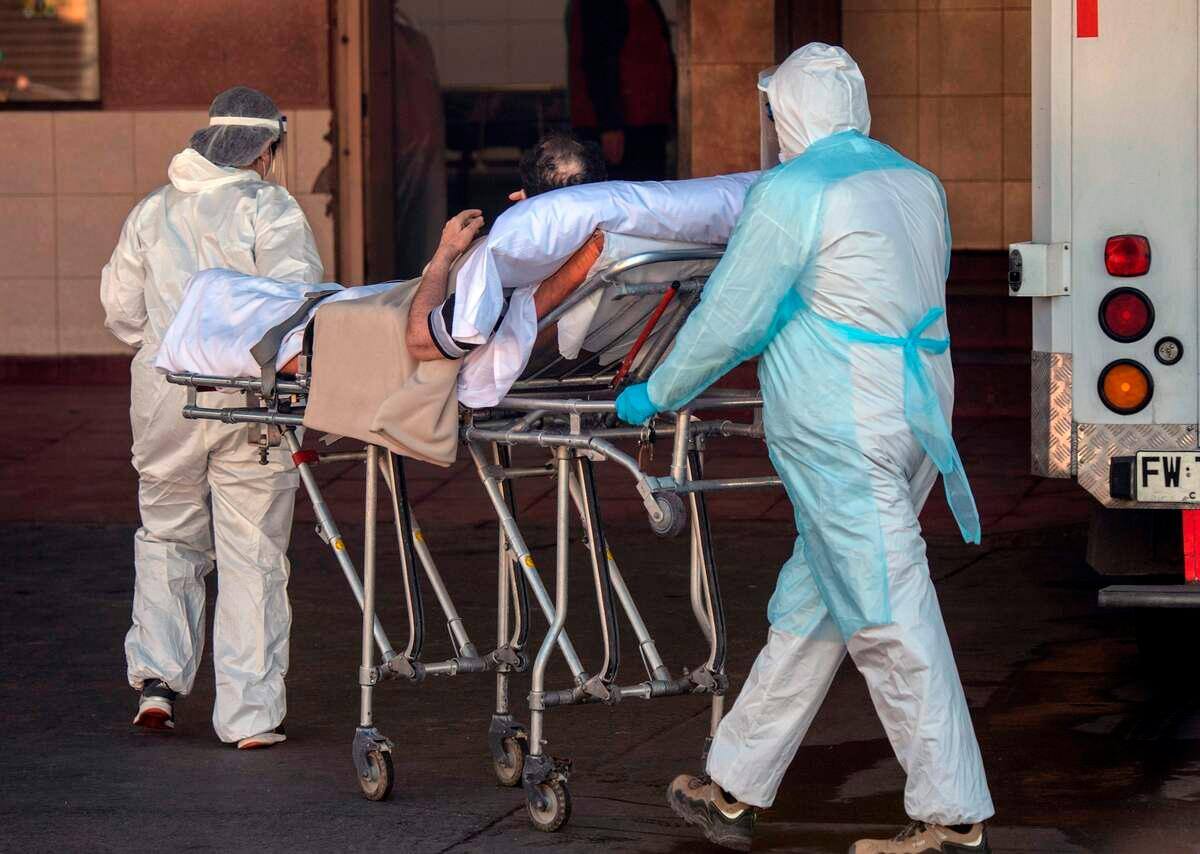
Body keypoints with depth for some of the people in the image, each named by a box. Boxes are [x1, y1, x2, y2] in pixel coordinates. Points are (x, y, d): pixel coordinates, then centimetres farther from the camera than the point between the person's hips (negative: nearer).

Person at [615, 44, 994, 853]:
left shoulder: (791, 194, -12)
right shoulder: (917, 184, 11)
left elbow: (728, 319, -8)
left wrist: (658, 395, 7)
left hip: (842, 436, -8)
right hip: (917, 415, 8)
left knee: (889, 619, -5)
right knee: (808, 610, 14)